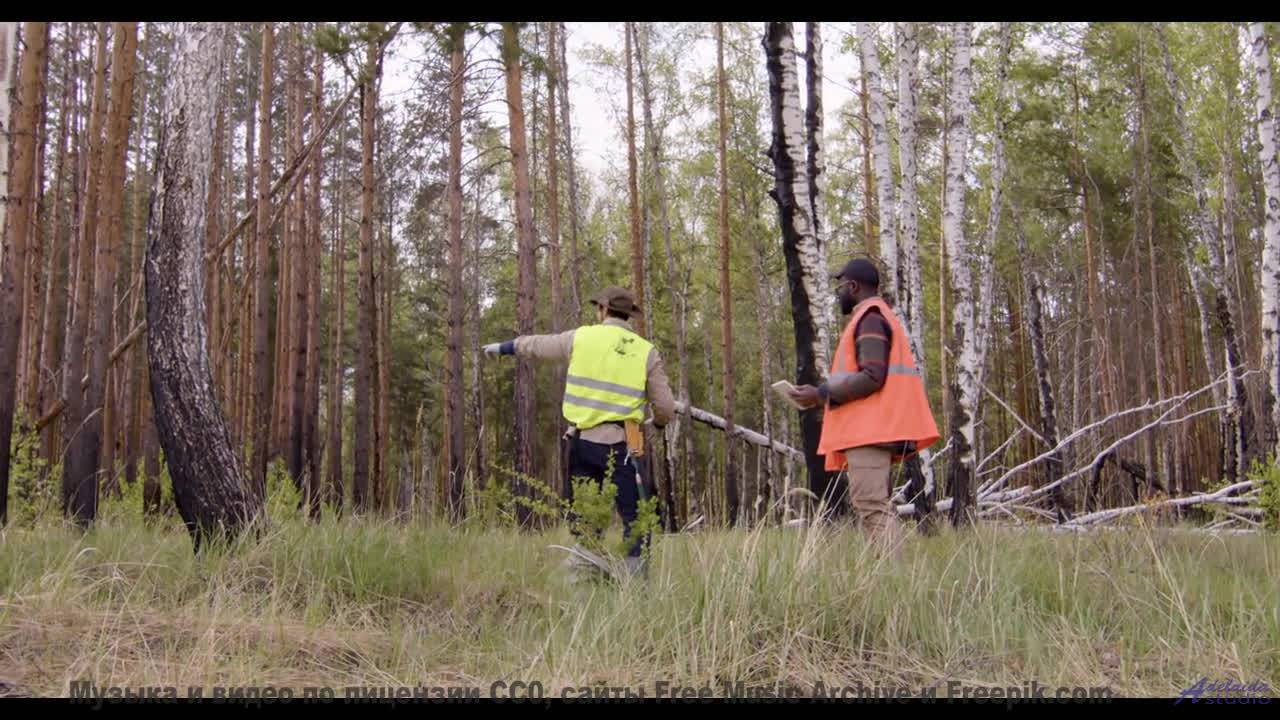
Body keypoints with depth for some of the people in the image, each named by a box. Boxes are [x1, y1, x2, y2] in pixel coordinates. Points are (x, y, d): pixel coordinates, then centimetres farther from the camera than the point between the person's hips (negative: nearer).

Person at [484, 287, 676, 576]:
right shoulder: (647, 352, 3)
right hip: (620, 444, -2)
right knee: (635, 516, 0)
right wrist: (659, 422, 29)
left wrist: (503, 347, 38)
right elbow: (666, 407, 5)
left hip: (582, 440, 2)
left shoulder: (582, 337, 4)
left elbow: (536, 345, 19)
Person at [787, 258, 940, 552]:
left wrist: (821, 394, -15)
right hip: (871, 427, 11)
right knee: (875, 504, 10)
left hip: (868, 429, -11)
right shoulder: (880, 317, 25)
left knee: (870, 503, -16)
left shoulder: (869, 318, -7)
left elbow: (872, 377, -19)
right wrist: (826, 392, 20)